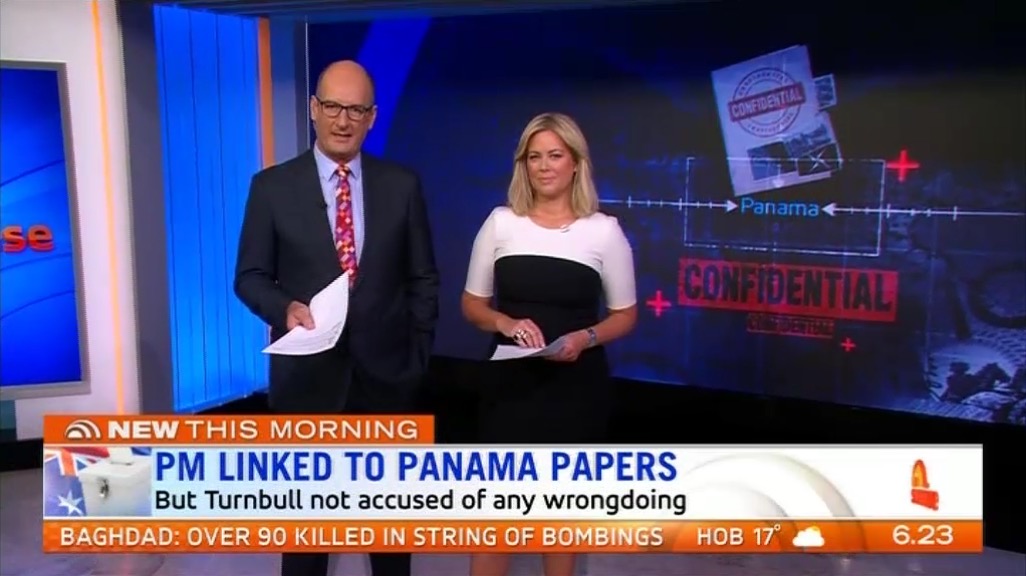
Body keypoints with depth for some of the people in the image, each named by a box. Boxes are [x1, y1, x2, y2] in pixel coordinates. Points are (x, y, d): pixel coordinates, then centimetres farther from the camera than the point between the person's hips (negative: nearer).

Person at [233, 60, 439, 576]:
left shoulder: (402, 185, 1)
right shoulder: (272, 186, -3)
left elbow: (422, 278, 5)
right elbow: (250, 276, 0)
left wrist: (418, 353, 1)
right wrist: (286, 308, -20)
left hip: (386, 369, 1)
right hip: (308, 371, -1)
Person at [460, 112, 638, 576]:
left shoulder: (604, 230, -3)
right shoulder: (500, 223, 0)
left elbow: (625, 314, 3)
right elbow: (472, 304, 6)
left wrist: (586, 337, -16)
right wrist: (507, 323, -15)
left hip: (576, 385, 0)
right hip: (511, 381, 1)